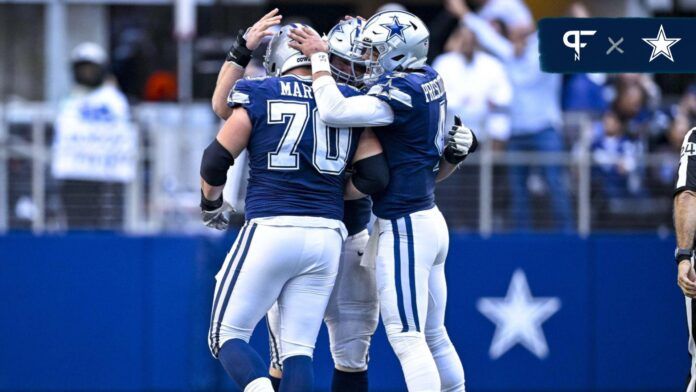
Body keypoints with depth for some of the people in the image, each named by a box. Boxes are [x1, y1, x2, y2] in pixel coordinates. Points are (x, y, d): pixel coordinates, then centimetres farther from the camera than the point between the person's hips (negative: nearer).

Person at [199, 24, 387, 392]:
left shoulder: (260, 95, 1)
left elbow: (216, 161, 2)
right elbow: (374, 174, 6)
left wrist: (212, 205, 21)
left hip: (270, 232, -4)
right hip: (327, 234, 4)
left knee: (227, 336, 4)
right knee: (299, 348, 8)